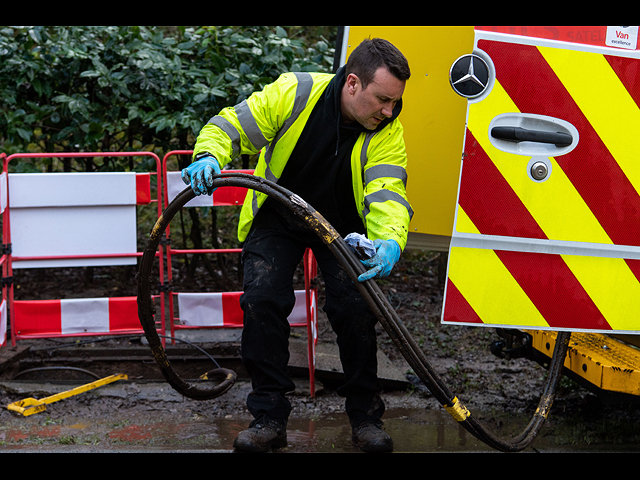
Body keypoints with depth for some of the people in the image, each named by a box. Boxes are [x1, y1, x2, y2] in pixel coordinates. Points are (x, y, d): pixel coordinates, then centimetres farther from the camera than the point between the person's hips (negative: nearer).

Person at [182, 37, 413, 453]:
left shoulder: (388, 131, -21)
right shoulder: (293, 93, -26)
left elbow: (387, 193, -31)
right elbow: (230, 125, -21)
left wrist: (390, 241, -52)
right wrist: (210, 156, -43)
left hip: (342, 224, 1)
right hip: (277, 219, -1)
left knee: (355, 307, -14)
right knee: (263, 300, -16)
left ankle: (366, 414, 4)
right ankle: (269, 417, -5)